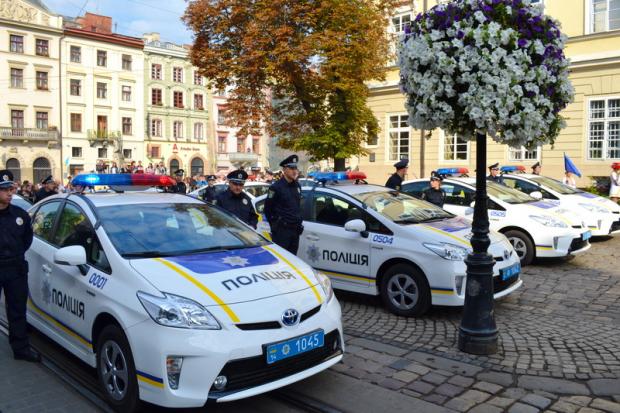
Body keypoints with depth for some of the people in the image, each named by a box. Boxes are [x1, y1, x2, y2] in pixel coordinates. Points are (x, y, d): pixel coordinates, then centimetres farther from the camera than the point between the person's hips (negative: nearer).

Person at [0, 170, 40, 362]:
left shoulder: (20, 214, 4)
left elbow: (28, 237, 18)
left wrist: (18, 253, 10)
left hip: (17, 269, 4)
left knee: (18, 310, 13)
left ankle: (21, 348, 22)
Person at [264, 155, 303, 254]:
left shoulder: (297, 185, 11)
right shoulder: (276, 187, -9)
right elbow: (268, 208, -5)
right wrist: (275, 225, 0)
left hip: (295, 230, 7)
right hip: (281, 231, -7)